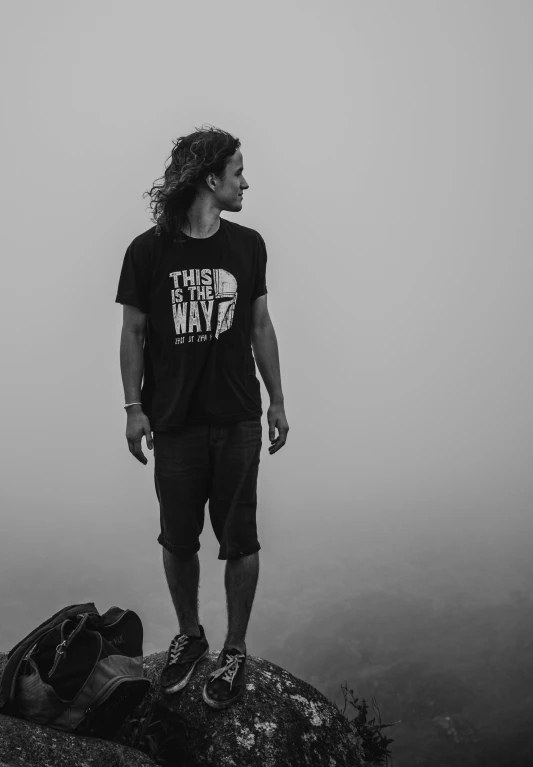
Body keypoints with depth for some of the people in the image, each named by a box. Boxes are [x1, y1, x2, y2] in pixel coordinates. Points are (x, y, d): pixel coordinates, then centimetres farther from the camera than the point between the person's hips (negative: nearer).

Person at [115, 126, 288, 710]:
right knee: (178, 540, 10)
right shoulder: (149, 250, -5)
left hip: (238, 421, 1)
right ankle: (189, 635, 33)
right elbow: (133, 332, 2)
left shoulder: (248, 245, 1)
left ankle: (235, 650, 23)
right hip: (174, 422, -1)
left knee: (239, 540, 6)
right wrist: (133, 407, -2)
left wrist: (277, 400, 9)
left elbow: (260, 326, 8)